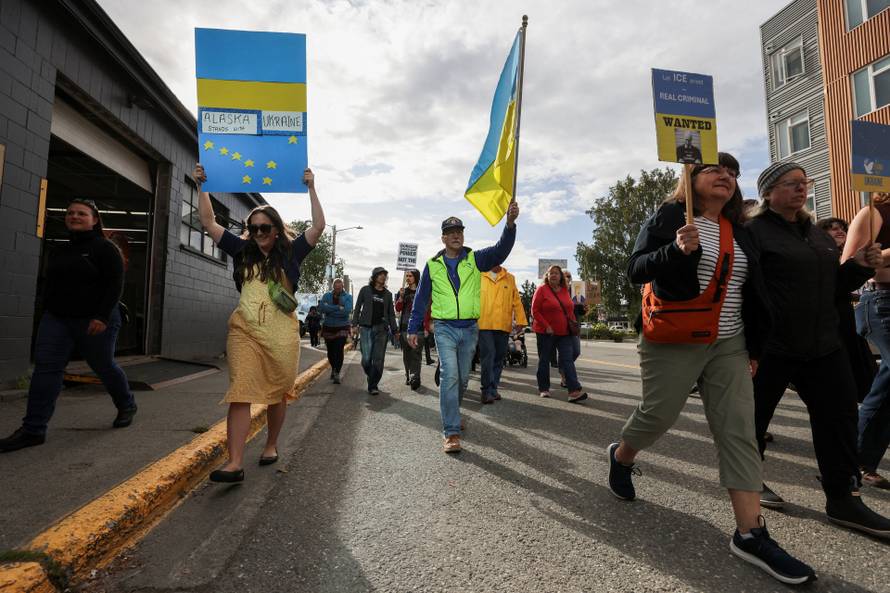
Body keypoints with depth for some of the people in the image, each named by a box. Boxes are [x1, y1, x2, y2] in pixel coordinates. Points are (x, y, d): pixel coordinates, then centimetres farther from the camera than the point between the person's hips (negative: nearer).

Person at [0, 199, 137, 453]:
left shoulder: (105, 248, -7)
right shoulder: (57, 250, 15)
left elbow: (115, 285, -15)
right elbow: (50, 285, 22)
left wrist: (102, 317, -23)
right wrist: (47, 314, 16)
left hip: (95, 321, -6)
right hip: (56, 319, 6)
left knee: (104, 367, 5)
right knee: (45, 368, -6)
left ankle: (127, 406, 28)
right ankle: (33, 430, -5)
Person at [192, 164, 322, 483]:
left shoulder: (290, 253, 5)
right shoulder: (243, 251, 11)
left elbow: (318, 227, -3)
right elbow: (208, 222, 14)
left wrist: (311, 189, -4)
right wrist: (201, 187, 10)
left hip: (281, 334, -1)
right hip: (245, 331, 1)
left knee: (277, 393, 10)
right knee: (240, 393, -10)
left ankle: (271, 445, 29)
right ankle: (235, 463, -11)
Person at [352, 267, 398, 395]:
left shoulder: (388, 294, 13)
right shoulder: (365, 290, 7)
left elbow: (391, 314, 14)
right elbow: (357, 308, 7)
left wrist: (395, 330, 9)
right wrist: (355, 324, -2)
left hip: (382, 328, 2)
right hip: (366, 327, -2)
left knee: (378, 359, -2)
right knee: (366, 359, -5)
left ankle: (373, 385, 6)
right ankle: (371, 377, 22)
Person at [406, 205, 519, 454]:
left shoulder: (475, 259, 3)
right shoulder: (433, 265, 4)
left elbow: (501, 249, -13)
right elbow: (421, 298, 8)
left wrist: (510, 223, -30)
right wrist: (413, 328, 6)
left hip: (470, 328, 2)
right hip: (445, 328, -2)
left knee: (463, 378, 14)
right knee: (450, 375, -15)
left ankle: (451, 413, 40)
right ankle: (451, 432, -11)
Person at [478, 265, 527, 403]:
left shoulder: (510, 278, 13)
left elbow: (516, 300, 10)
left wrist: (521, 320, 2)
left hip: (503, 325, 4)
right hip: (484, 324, -3)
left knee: (499, 358, 9)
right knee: (488, 355, -10)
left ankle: (493, 389, 20)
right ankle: (488, 390, -3)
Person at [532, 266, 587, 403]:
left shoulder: (565, 290, 10)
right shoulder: (542, 289, -5)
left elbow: (570, 309, 21)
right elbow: (535, 311, -10)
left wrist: (574, 322, 5)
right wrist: (546, 326, -17)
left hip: (565, 332, 4)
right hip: (546, 332, -4)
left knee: (568, 359, -5)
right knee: (544, 360, 7)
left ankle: (574, 391, -11)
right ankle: (543, 389, 20)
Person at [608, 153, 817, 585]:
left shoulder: (737, 231, 16)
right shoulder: (668, 217, -2)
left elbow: (751, 294, 19)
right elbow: (636, 270, -10)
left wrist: (753, 345, 16)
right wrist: (676, 250, -27)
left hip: (729, 346, 6)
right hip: (673, 343, -6)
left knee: (739, 433, 0)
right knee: (657, 415, 2)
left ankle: (750, 533, 6)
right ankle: (621, 456, 33)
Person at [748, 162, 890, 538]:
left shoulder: (816, 234, 18)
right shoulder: (754, 232, -9)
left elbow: (832, 288, 23)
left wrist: (858, 267, 3)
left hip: (823, 346, 8)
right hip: (771, 348, -7)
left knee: (840, 418, 7)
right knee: (754, 417, 6)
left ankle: (843, 499, 19)